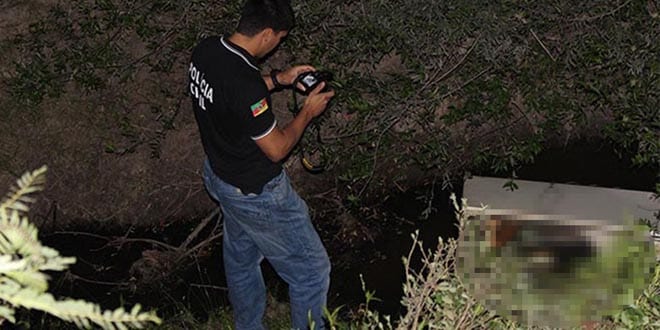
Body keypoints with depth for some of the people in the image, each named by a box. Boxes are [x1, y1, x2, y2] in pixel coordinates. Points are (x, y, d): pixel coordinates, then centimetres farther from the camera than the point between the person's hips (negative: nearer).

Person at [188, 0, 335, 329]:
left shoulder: (205, 50, -10)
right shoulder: (246, 83, -36)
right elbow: (277, 149, -23)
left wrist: (278, 79, 7)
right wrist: (308, 111, -10)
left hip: (219, 174, 9)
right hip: (257, 193, -9)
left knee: (240, 258, 28)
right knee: (311, 270, 7)